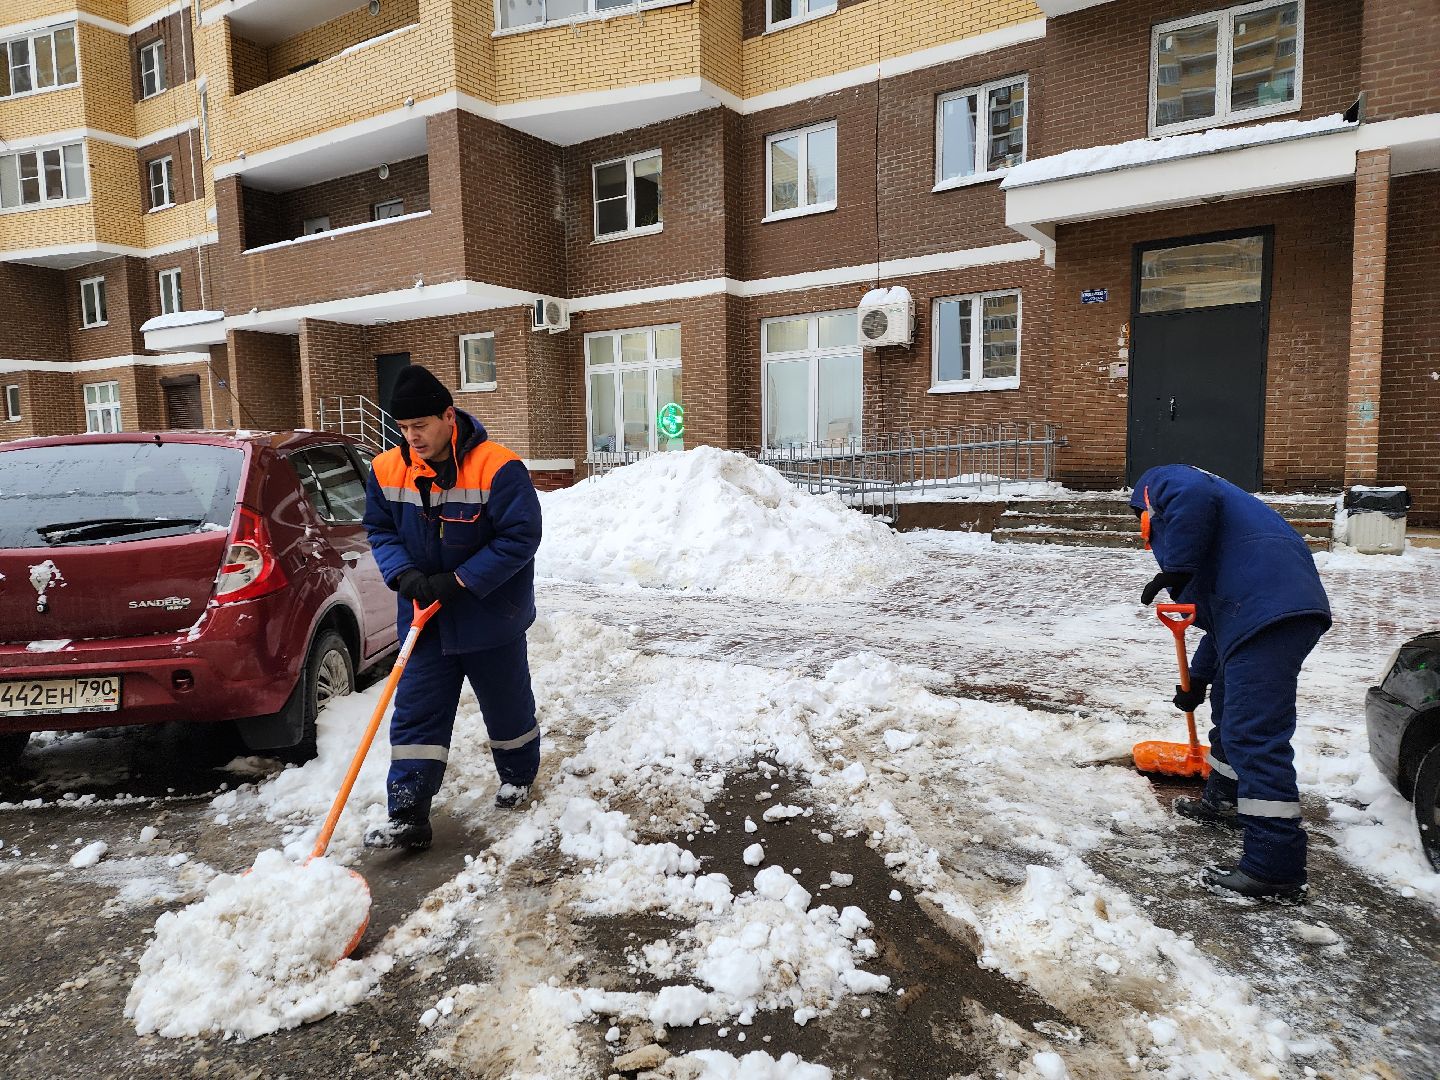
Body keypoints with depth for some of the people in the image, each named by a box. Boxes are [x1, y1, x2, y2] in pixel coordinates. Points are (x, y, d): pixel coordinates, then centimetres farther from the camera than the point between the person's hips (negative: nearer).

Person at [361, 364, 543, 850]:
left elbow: (520, 536, -21)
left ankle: (517, 778, 41)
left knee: (507, 705, 15)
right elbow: (379, 530, 5)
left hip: (491, 616, -4)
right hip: (425, 616, 4)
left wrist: (459, 581, -24)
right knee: (415, 714, 3)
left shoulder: (498, 468, -21)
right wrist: (403, 573, -15)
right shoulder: (387, 470, -4)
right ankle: (408, 818, 10)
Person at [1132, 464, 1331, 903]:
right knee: (1230, 709, 27)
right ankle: (1225, 802, 46)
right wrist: (1198, 679, 40)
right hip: (1290, 603, 11)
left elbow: (1194, 494, -18)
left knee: (1254, 733, -10)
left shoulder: (1161, 482, 12)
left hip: (1267, 609, -11)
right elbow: (1219, 617, 37)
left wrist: (1176, 569, -14)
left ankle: (1275, 870, -8)